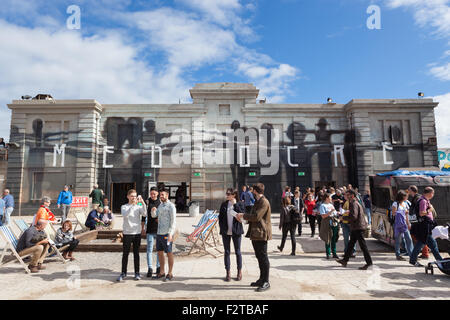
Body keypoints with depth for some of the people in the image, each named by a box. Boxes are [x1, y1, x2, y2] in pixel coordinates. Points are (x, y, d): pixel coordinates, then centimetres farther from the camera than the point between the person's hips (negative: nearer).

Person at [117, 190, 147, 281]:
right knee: (125, 254, 4)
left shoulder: (139, 206, 6)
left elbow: (144, 214, -13)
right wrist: (133, 204, -28)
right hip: (127, 233, -1)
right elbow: (125, 215, -19)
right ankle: (123, 273, 17)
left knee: (136, 253, 8)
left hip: (137, 233, 1)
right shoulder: (124, 207, 2)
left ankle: (137, 273, 17)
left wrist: (143, 203, -25)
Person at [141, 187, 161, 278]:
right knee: (149, 250, 1)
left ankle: (159, 267, 22)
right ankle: (150, 268, 9)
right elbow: (144, 216, 4)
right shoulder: (147, 202, 1)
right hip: (149, 230, -1)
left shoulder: (161, 202, 3)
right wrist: (142, 228, 2)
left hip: (159, 229, 1)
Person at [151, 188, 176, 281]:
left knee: (169, 253, 1)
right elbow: (154, 215, 7)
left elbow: (173, 221, -13)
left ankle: (170, 273, 12)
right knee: (160, 252, 13)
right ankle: (162, 272, 27)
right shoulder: (160, 205, 15)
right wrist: (153, 210, -16)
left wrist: (170, 234, -19)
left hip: (166, 234, -7)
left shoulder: (171, 206, -8)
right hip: (159, 233, 7)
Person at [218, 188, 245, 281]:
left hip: (236, 231, -2)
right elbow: (220, 217, 9)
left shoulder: (239, 204, -3)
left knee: (237, 252, 8)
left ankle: (239, 272, 23)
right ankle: (228, 273, 20)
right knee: (226, 252, 8)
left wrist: (235, 204, -17)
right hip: (225, 232, 3)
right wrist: (221, 228, 0)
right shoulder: (224, 204, 5)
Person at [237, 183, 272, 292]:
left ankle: (266, 282, 8)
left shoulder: (264, 202, -16)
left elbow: (256, 216, -22)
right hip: (255, 234, 10)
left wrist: (244, 216, -11)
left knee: (263, 257, -2)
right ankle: (261, 279, 29)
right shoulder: (257, 201, 17)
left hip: (261, 234, -10)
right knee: (259, 257, 17)